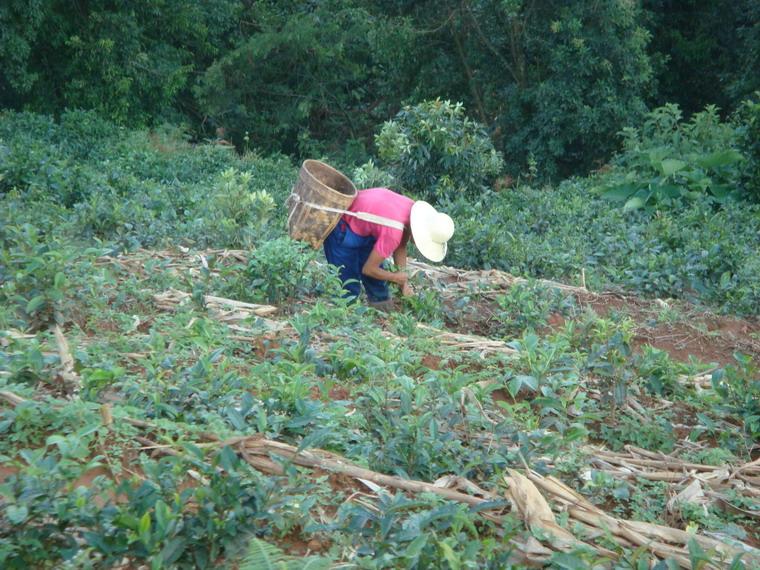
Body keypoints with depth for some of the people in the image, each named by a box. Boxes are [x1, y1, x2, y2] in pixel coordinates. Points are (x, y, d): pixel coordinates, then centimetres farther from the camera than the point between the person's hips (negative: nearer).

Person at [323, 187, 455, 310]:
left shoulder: (416, 211, -12)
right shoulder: (393, 231, -37)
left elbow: (400, 247, 3)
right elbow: (369, 269, -25)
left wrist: (403, 281, -1)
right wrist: (395, 277, -9)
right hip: (342, 227, -9)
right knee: (349, 286, -8)